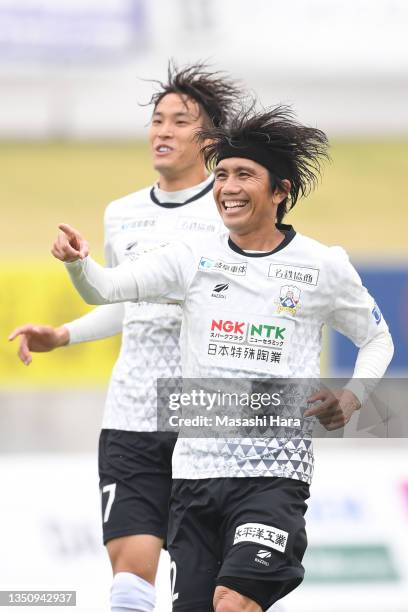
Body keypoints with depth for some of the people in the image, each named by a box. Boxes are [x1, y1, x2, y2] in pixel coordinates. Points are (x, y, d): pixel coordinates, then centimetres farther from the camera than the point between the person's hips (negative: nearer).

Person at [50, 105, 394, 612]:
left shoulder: (324, 266, 2)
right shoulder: (194, 257, 6)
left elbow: (377, 340, 16)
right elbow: (105, 289, -3)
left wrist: (350, 399, -2)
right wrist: (77, 261, -25)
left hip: (276, 470, -4)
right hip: (196, 469, 4)